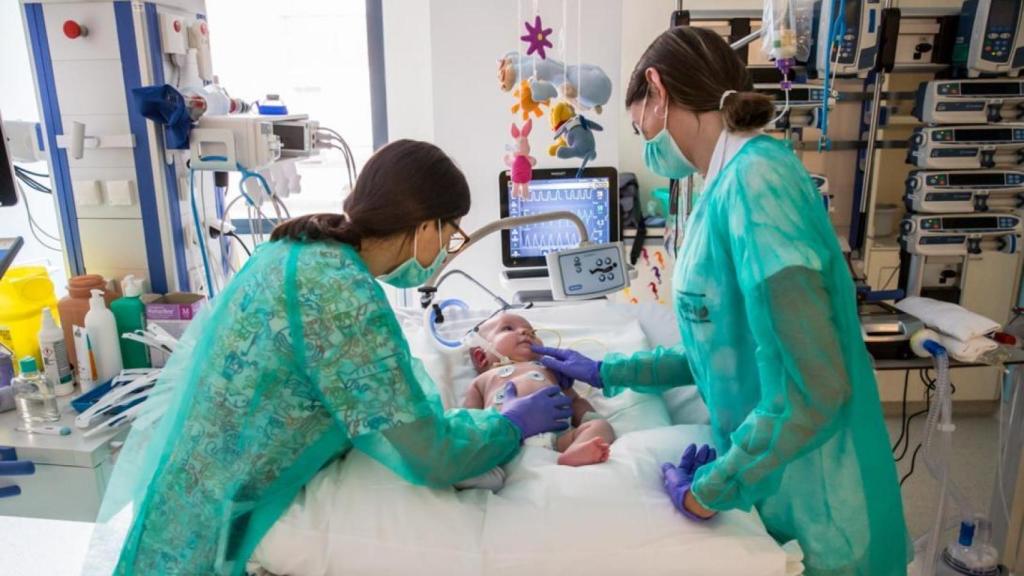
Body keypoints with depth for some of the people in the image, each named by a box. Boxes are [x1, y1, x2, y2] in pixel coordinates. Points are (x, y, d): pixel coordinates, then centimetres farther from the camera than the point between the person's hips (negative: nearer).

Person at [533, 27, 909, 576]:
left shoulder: (755, 176, -23)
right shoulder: (731, 183, 5)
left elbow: (814, 389, -28)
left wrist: (706, 492, -16)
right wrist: (608, 373, 16)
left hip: (811, 511, -7)